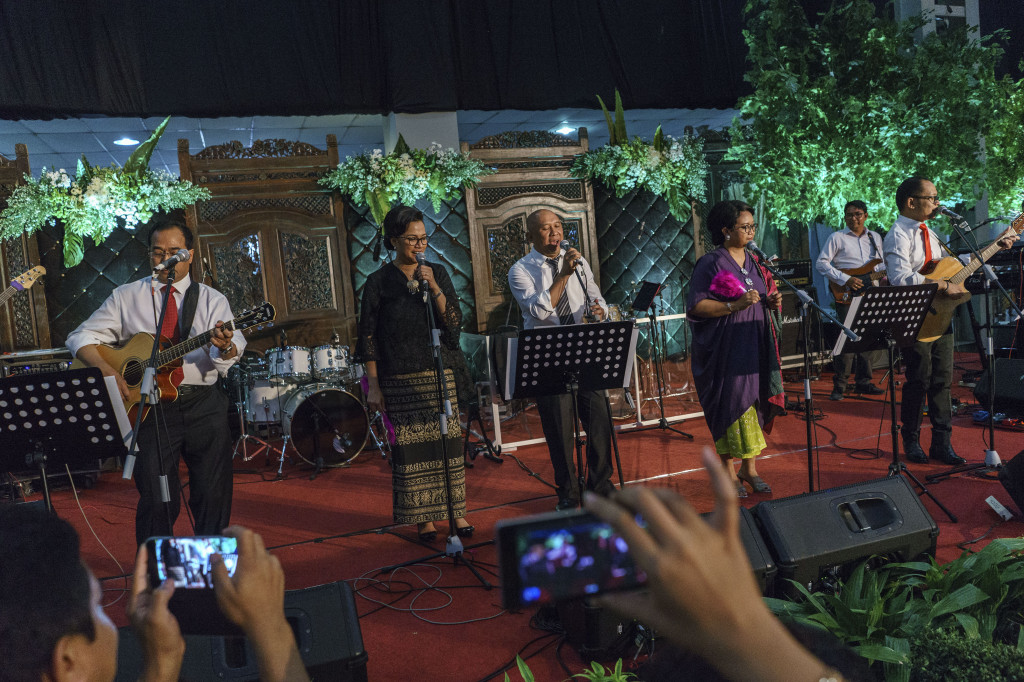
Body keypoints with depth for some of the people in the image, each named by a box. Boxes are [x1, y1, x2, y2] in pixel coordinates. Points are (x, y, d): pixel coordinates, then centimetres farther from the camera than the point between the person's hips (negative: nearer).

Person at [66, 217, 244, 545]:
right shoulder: (126, 297, 10)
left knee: (214, 495, 3)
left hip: (204, 404, 0)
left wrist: (225, 347, -32)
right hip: (150, 407, 0)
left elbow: (234, 347, -8)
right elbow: (81, 337, 8)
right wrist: (107, 370, -10)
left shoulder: (212, 299, 7)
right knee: (156, 497, -1)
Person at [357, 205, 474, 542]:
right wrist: (373, 385, -5)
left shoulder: (438, 273, 8)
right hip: (400, 379, -3)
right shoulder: (379, 282, -1)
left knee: (448, 441, 4)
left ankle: (456, 512, 17)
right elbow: (368, 337, -1)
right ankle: (423, 518, 14)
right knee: (410, 447, 0)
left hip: (440, 374, 3)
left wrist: (433, 287, -12)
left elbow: (455, 323, 0)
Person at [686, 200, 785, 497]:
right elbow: (695, 306, -15)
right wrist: (734, 305, -22)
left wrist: (772, 301, 0)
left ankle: (749, 467, 20)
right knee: (732, 406, -3)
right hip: (726, 349, -6)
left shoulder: (754, 261, 13)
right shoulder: (711, 264, -8)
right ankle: (729, 472, 10)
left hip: (756, 345, 6)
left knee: (753, 405, 8)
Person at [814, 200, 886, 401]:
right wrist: (845, 279, -14)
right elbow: (821, 263, -6)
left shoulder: (875, 238, 16)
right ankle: (839, 385, -4)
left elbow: (881, 264, 24)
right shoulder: (837, 237, 0)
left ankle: (863, 381, 18)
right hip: (846, 295, -5)